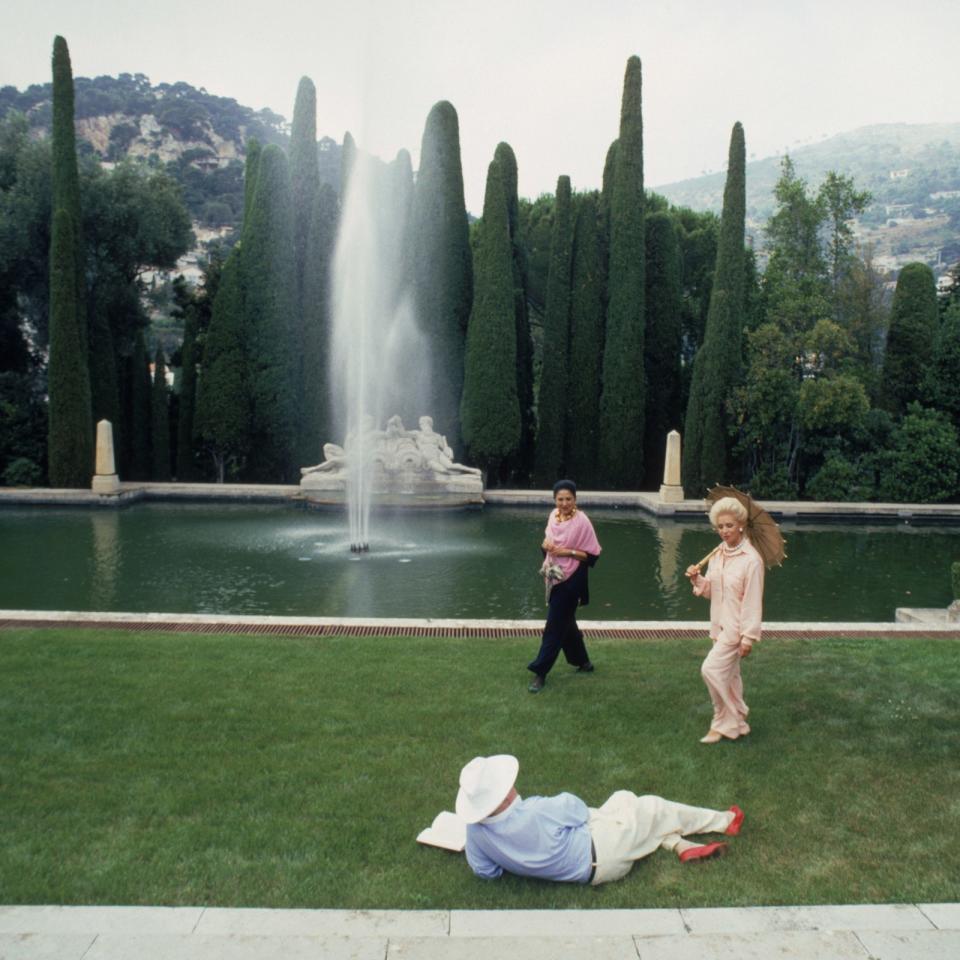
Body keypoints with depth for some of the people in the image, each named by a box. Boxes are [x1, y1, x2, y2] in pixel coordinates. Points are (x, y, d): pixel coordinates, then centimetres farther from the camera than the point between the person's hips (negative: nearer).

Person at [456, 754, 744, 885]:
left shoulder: (475, 831, -21)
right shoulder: (536, 813, -38)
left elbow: (487, 871, -8)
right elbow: (577, 807, -18)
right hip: (596, 858, -7)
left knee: (624, 798, 21)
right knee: (654, 809, 11)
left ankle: (682, 846, 25)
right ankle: (724, 821, 33)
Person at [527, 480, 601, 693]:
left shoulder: (581, 522, -16)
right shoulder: (553, 516, 4)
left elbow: (592, 554, -12)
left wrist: (569, 552, -22)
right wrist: (545, 544, -7)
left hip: (570, 580, -7)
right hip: (554, 577, 7)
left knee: (555, 626, -3)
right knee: (565, 622, 18)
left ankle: (540, 672, 3)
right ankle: (582, 661, 36)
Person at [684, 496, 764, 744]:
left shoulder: (751, 559, -18)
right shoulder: (717, 554, 4)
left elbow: (753, 602, -17)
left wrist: (749, 637, -16)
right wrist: (697, 580, -10)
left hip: (736, 627, -8)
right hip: (720, 625, 8)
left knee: (711, 669, -12)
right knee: (727, 674, 16)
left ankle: (724, 722, 5)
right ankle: (735, 722, 31)